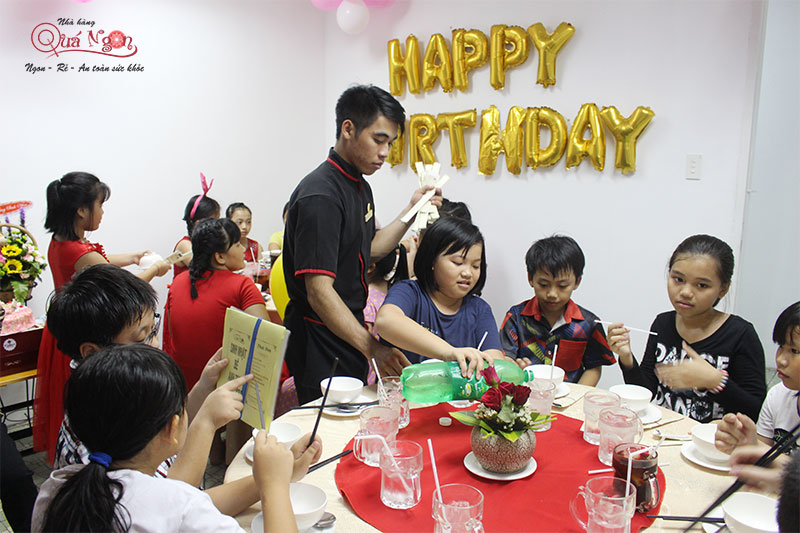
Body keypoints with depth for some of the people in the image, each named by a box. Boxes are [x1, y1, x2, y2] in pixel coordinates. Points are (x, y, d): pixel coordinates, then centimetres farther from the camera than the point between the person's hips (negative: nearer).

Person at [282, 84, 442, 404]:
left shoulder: (360, 187, 9)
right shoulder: (320, 196, -23)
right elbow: (319, 292, -27)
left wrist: (411, 210, 11)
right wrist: (373, 348, -29)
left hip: (349, 335, 9)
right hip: (321, 345, -9)